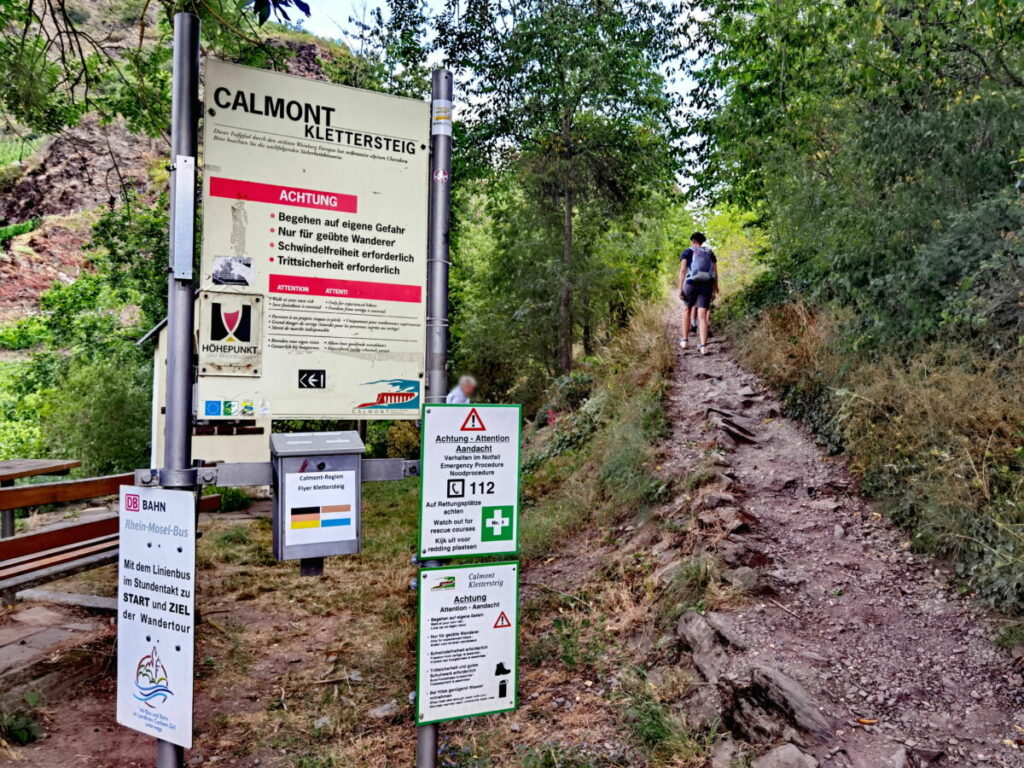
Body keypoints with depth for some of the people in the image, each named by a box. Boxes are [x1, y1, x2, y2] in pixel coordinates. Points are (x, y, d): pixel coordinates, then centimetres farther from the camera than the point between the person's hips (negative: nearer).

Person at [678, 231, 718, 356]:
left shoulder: (687, 252, 5)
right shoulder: (710, 253, 15)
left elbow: (682, 270, -7)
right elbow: (715, 273, 10)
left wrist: (680, 289, -8)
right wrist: (715, 291, 14)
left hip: (691, 284, -2)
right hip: (706, 286, 2)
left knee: (687, 310, 22)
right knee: (702, 316, -1)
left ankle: (685, 341, 21)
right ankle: (703, 346, -14)